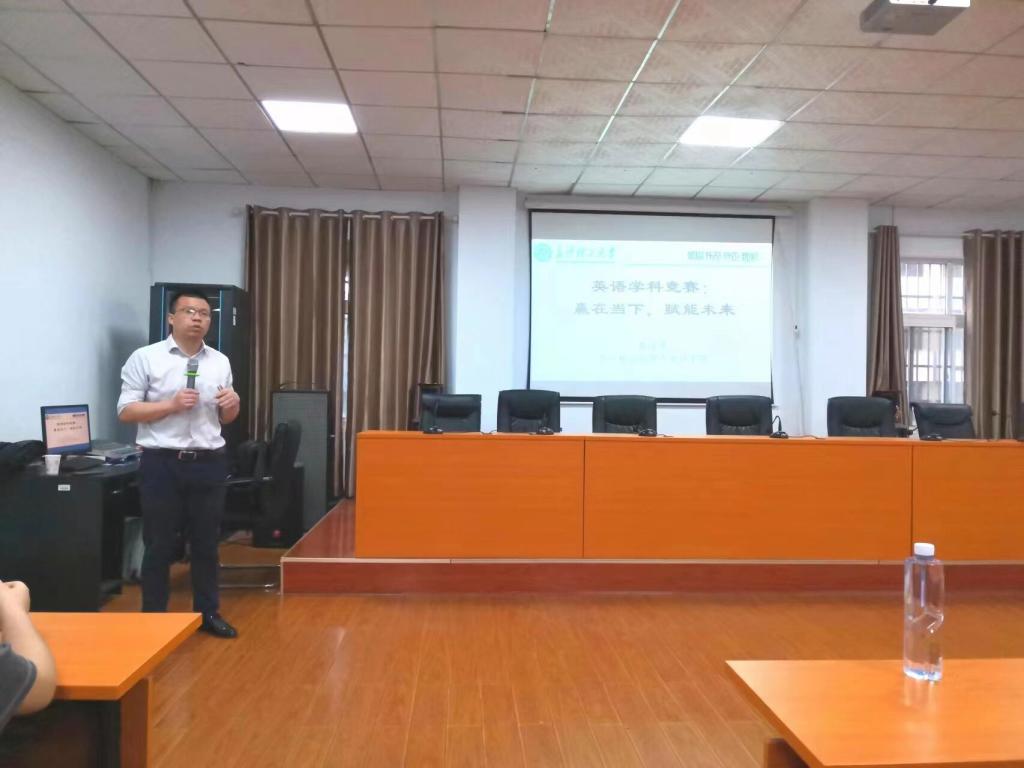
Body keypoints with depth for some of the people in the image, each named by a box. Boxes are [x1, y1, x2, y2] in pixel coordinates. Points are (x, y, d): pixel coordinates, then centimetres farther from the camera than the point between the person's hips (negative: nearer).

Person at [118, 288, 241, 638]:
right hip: (162, 463, -3)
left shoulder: (220, 362, 10)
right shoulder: (145, 358, -2)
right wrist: (172, 405, -17)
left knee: (206, 543, 12)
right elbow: (125, 411, -6)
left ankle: (208, 612, 25)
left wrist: (233, 405, -6)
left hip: (209, 462, 4)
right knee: (159, 545, 6)